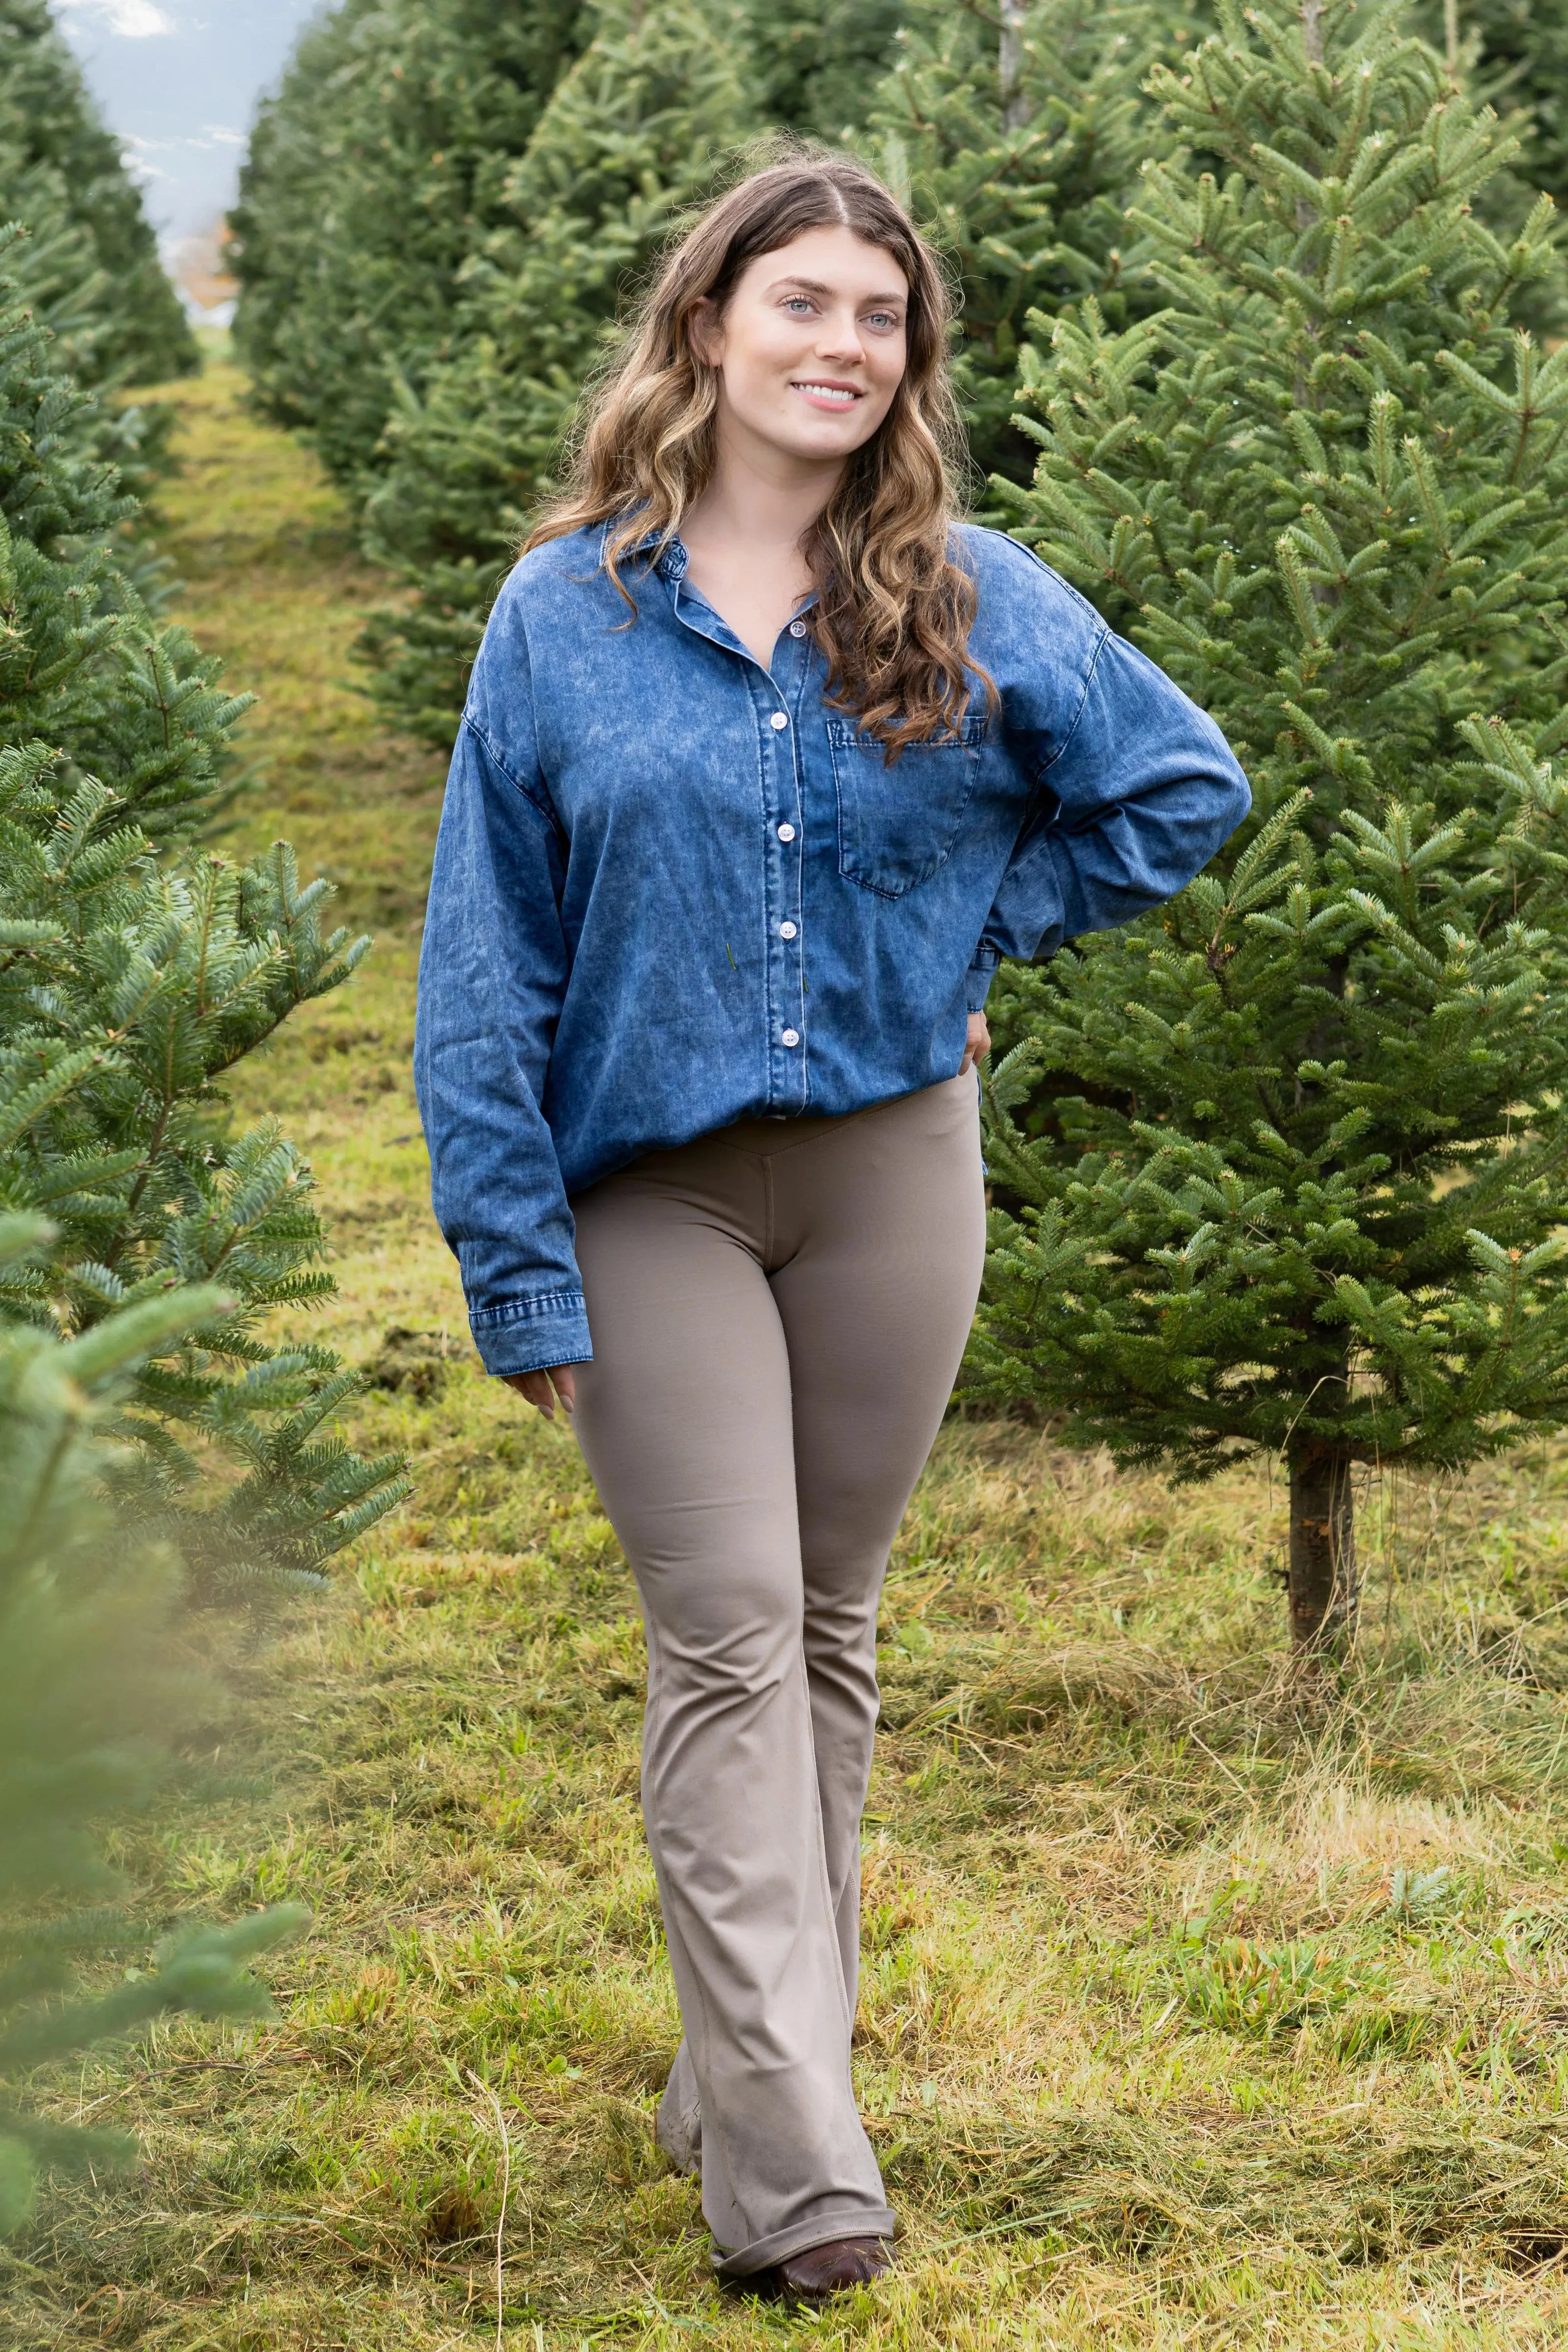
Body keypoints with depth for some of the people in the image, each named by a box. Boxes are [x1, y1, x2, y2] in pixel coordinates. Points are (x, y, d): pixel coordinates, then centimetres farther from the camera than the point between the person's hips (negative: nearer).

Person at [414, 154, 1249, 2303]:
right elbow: (488, 968, -3)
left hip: (895, 1166, 2)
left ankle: (752, 2072, 24)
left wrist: (976, 930, 1)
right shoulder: (570, 612, -4)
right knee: (726, 1640, -9)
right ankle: (792, 2165, -12)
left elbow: (1186, 787, 13)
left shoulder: (972, 601, 0)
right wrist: (519, 1271, -7)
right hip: (655, 1190, -2)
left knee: (827, 1631, 10)